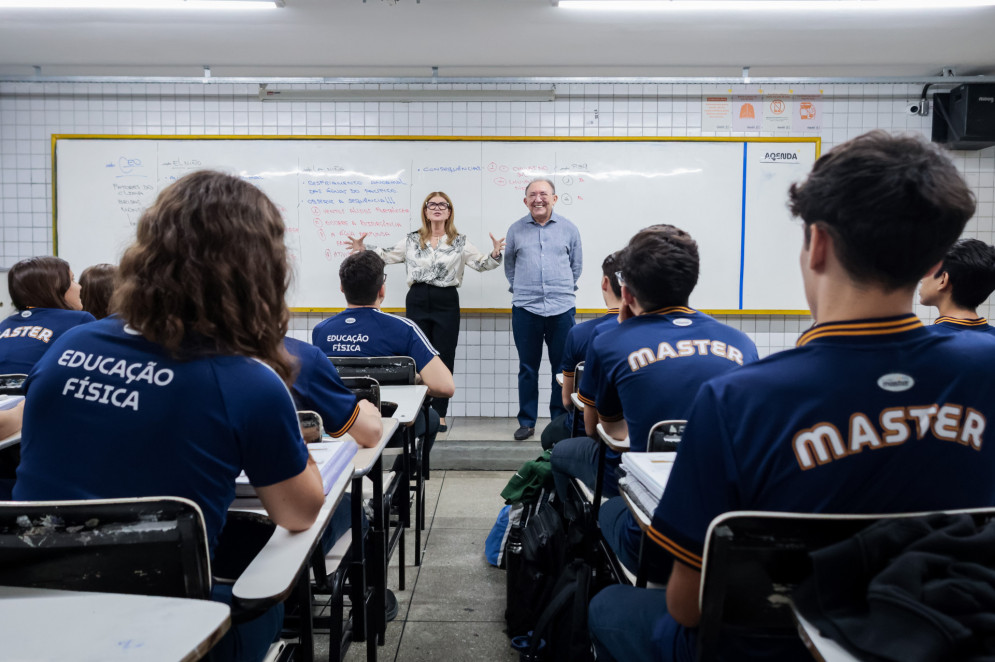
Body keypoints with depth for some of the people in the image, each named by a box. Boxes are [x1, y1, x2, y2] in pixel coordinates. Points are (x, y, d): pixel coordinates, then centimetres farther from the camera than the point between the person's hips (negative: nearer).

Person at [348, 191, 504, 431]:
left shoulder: (460, 242, 4)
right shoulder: (412, 240, 7)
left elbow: (481, 264, 1)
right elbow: (389, 256, 13)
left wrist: (495, 254, -18)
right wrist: (363, 249, 3)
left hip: (446, 302, -1)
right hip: (417, 301, 1)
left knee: (444, 358, 3)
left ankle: (439, 414, 12)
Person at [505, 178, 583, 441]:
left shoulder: (569, 229, 5)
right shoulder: (516, 229, 6)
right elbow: (509, 265, 18)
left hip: (562, 308, 0)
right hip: (525, 308, 0)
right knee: (527, 368, 6)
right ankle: (527, 422, 16)